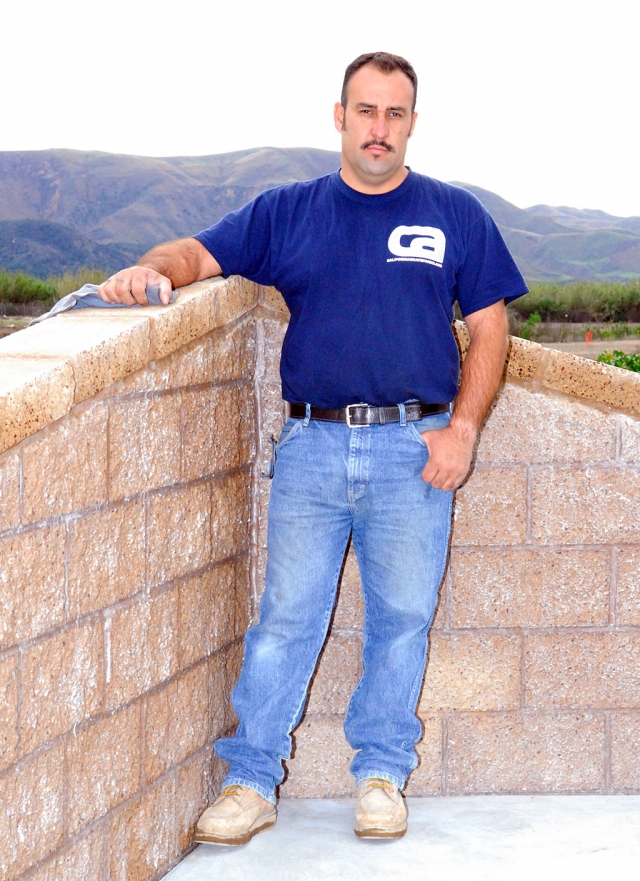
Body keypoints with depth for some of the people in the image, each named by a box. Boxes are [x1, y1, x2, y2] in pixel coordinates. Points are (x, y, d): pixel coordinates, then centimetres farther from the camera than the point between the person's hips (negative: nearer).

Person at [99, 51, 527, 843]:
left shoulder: (456, 215, 9)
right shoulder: (287, 211, 12)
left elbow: (488, 329, 8)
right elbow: (199, 253, 8)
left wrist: (463, 427, -3)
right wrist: (152, 269, -16)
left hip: (414, 447, 0)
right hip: (310, 446, 0)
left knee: (401, 617, 4)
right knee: (285, 615, -1)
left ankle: (381, 774, 18)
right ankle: (251, 781, 7)